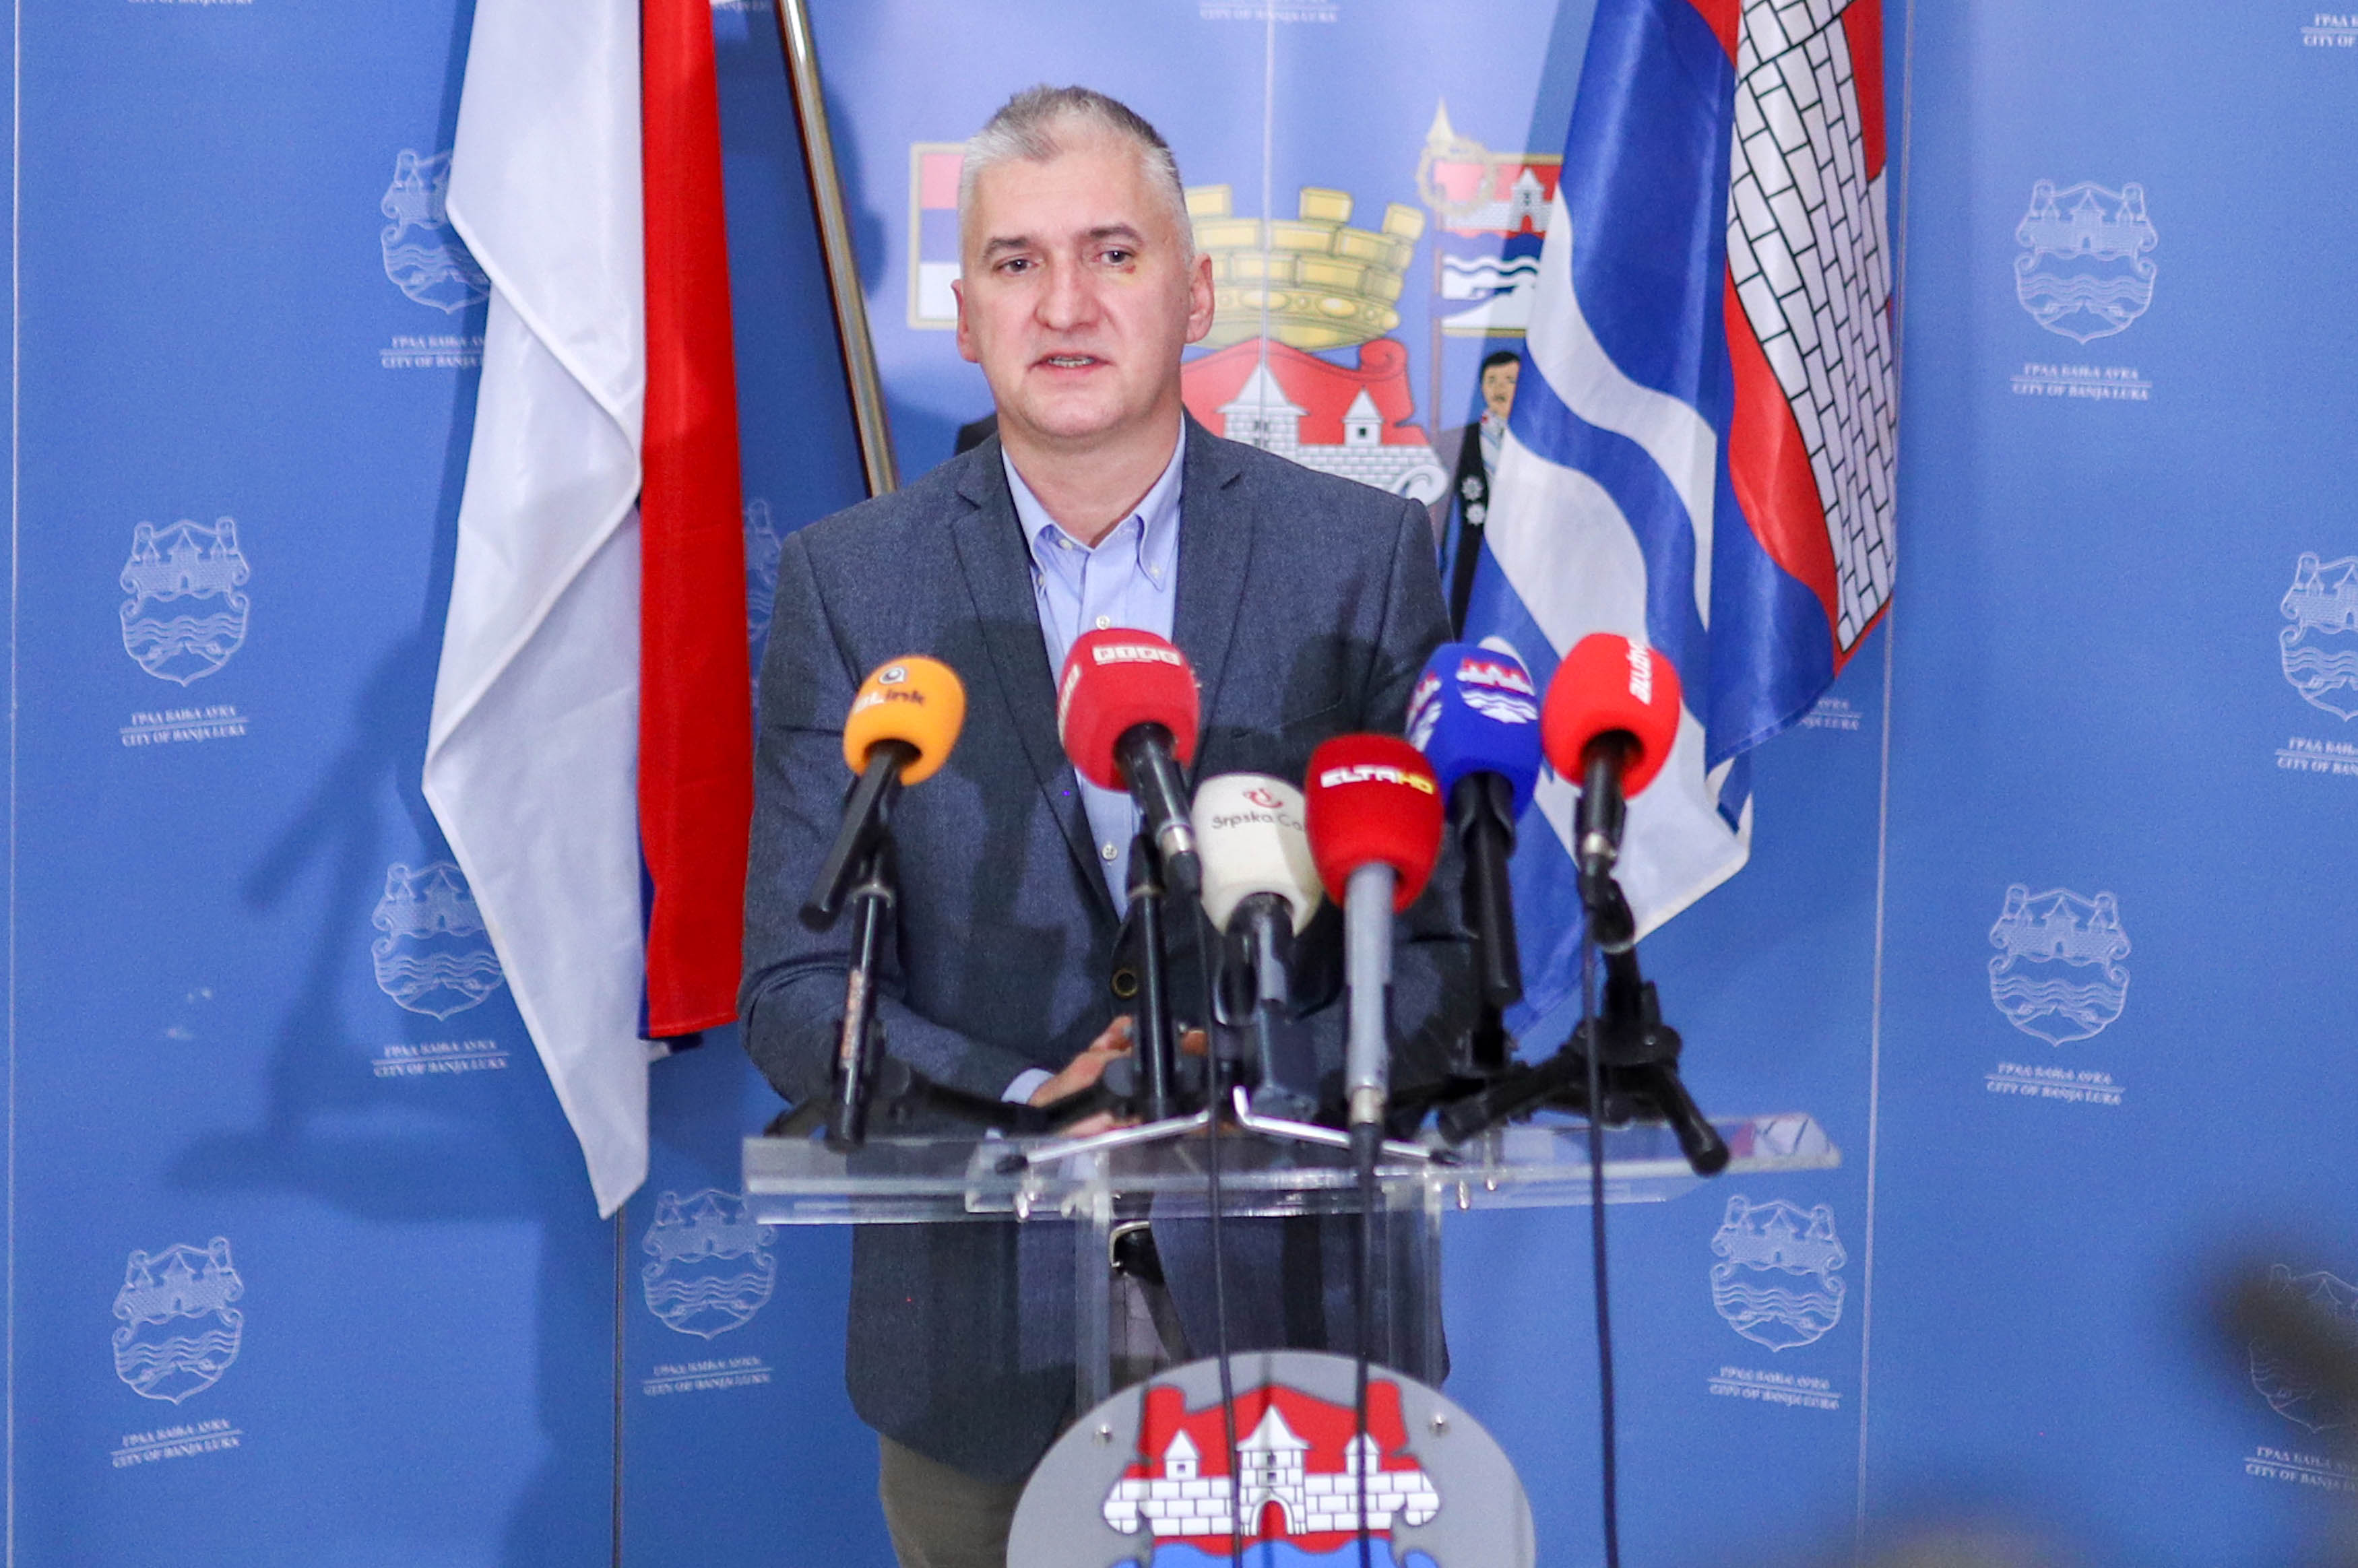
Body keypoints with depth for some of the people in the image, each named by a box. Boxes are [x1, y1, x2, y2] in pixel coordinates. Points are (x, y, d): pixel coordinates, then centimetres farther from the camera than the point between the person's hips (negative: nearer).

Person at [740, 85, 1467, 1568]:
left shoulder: (1364, 556, 0)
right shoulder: (848, 583, 0)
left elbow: (1443, 941, 0)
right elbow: (797, 985, -2)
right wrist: (1028, 1101, -19)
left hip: (1290, 1312, 0)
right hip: (981, 1337, 0)